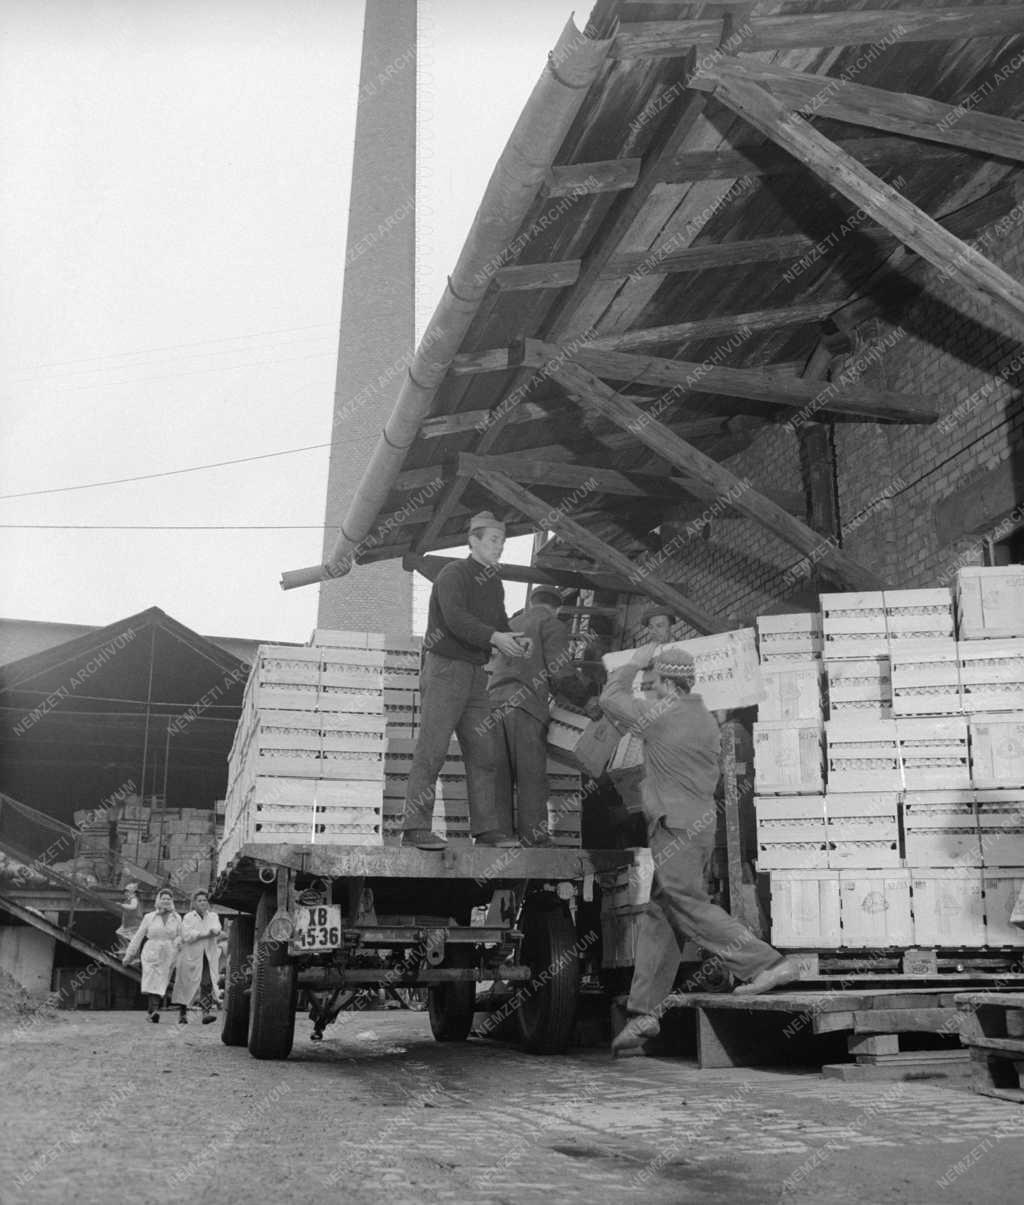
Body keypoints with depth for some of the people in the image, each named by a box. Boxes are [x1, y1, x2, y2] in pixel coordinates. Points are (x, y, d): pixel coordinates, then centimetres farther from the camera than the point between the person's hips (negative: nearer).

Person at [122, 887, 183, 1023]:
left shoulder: (176, 918, 7)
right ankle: (154, 1010, -27)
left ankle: (152, 1011, 10)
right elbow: (138, 936, 9)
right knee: (152, 982, -17)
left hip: (168, 956, 1)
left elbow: (180, 938, 12)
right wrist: (129, 954, 11)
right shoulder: (149, 917, 5)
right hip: (151, 953, -1)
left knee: (161, 985, 0)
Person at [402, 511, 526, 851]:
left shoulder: (493, 582, 16)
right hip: (445, 667, -8)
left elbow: (499, 622, 13)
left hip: (475, 673, 8)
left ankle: (488, 828, 10)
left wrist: (514, 641, -9)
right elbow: (456, 618, -23)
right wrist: (495, 637, -33)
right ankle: (415, 828, -6)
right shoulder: (453, 574, -9)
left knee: (484, 752, 6)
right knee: (431, 750, -9)